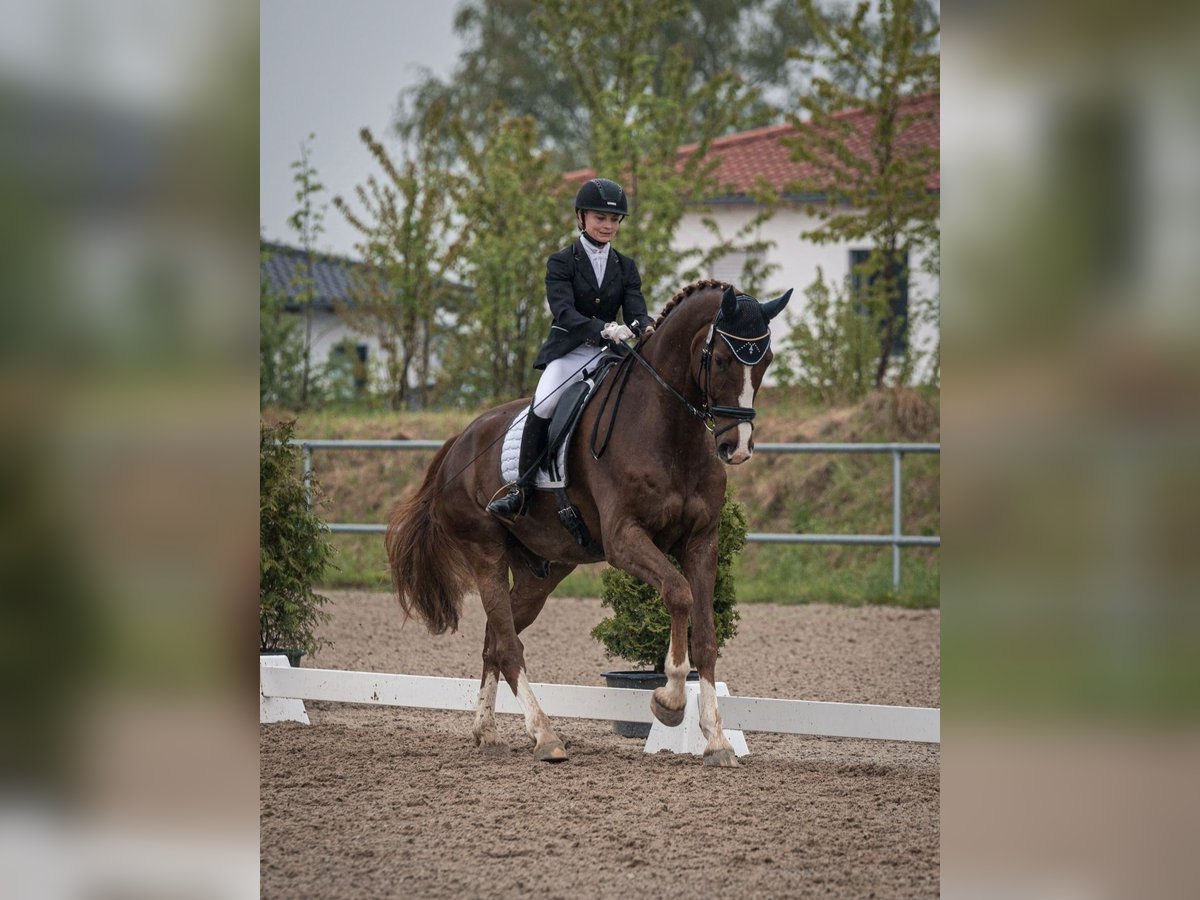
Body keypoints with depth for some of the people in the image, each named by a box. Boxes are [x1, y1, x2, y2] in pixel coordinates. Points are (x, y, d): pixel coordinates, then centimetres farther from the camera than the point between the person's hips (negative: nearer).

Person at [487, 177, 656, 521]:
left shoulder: (625, 267, 13)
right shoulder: (561, 263, 0)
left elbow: (636, 310, 0)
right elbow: (564, 313, -15)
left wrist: (645, 327, -26)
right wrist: (603, 329, -33)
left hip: (609, 352, 4)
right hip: (568, 351, -4)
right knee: (543, 406, -26)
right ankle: (521, 488, -21)